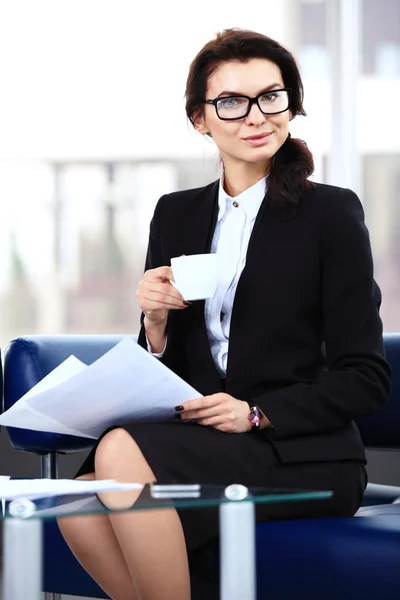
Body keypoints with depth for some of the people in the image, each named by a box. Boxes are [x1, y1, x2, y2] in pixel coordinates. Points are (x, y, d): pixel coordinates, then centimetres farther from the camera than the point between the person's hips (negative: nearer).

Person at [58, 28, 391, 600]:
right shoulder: (175, 215, 14)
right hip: (196, 444, 5)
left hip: (302, 457, -4)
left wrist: (256, 414, -14)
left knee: (123, 451, -29)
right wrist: (156, 323, -6)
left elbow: (366, 379, -3)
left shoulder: (331, 213, 0)